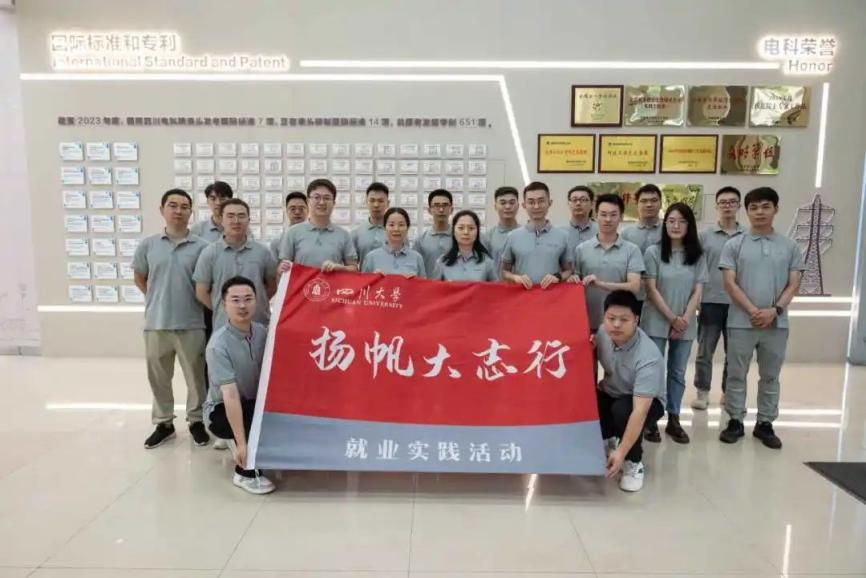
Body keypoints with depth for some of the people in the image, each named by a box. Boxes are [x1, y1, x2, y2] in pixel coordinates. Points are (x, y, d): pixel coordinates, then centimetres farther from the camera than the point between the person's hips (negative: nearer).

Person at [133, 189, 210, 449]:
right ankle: (163, 422, 31)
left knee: (196, 376, 9)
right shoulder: (148, 244, 2)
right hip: (156, 323, 3)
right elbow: (139, 277, 16)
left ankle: (196, 421, 26)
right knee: (158, 377, 14)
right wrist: (158, 299, 11)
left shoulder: (201, 246, -6)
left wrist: (189, 301, 1)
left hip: (191, 323, -2)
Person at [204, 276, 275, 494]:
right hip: (221, 410, -6)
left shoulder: (261, 331, -6)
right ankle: (245, 472, -12)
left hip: (254, 403, 6)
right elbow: (230, 395, -32)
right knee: (259, 413, -34)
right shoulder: (218, 344, -25)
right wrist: (241, 443, -36)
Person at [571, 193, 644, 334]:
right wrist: (574, 280, -14)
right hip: (589, 323, 1)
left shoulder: (632, 250, 1)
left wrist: (601, 284, -22)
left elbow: (634, 287, -10)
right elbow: (577, 283, 10)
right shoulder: (581, 249, 5)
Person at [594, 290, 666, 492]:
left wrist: (621, 453, -40)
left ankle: (634, 462, -8)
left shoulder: (648, 357, -35)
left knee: (622, 409, -37)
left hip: (647, 402, -5)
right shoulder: (603, 333, -18)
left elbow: (640, 410, -38)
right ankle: (607, 439, 11)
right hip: (610, 394, 5)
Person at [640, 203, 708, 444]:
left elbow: (697, 292, 2)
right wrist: (672, 318, -11)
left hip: (686, 325, 3)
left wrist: (685, 319, -10)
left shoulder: (697, 255, 5)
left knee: (678, 373, 10)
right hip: (656, 322, -3)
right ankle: (651, 419, 11)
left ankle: (673, 419, 20)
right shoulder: (653, 252, -4)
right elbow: (651, 290, -7)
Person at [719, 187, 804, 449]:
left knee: (770, 376, 11)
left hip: (777, 324, 2)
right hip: (741, 322, -2)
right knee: (736, 374, 7)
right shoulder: (734, 245, -1)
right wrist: (753, 311, -14)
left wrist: (774, 310, -14)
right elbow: (729, 283, -6)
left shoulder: (790, 247, 6)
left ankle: (765, 423, 24)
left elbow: (793, 284, 2)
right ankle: (735, 421, 19)